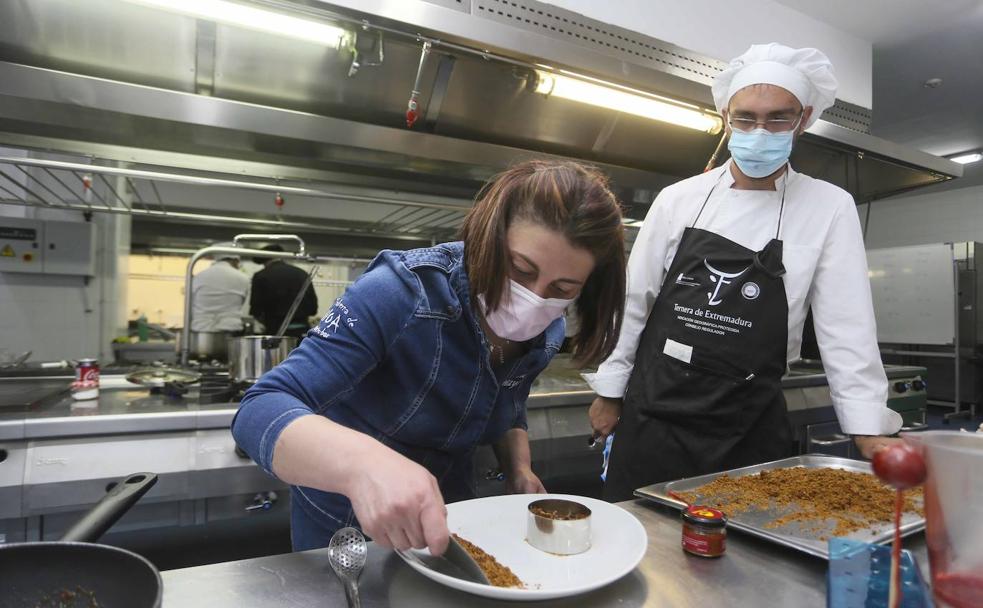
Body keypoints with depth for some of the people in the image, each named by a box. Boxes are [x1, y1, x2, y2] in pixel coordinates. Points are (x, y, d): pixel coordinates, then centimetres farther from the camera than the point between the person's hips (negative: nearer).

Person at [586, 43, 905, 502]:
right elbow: (634, 301, 4)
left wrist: (872, 435, -6)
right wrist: (609, 392, 7)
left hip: (748, 435, 0)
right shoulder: (679, 199, 1)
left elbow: (846, 328, -1)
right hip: (650, 418, 1)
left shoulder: (830, 209, 0)